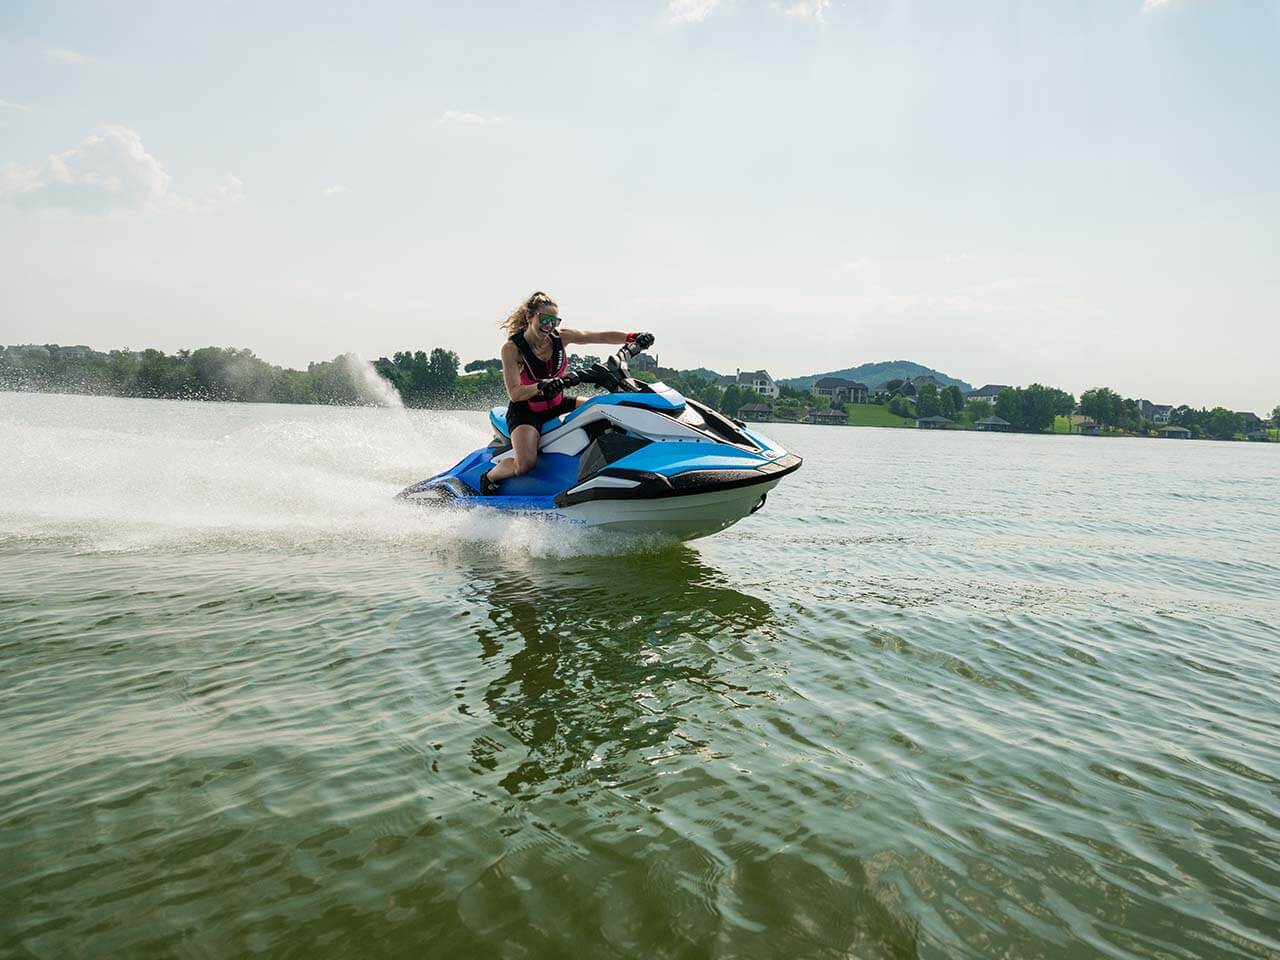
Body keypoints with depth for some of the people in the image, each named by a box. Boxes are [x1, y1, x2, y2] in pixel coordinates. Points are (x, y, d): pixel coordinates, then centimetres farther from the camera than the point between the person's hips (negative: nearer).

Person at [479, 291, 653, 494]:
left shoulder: (561, 336, -10)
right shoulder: (511, 348, -20)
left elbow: (602, 336, -9)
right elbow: (513, 394, -26)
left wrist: (633, 337, -25)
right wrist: (540, 386, -45)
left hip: (557, 404, 6)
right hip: (525, 411, -5)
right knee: (525, 464, -28)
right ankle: (488, 478, 4)